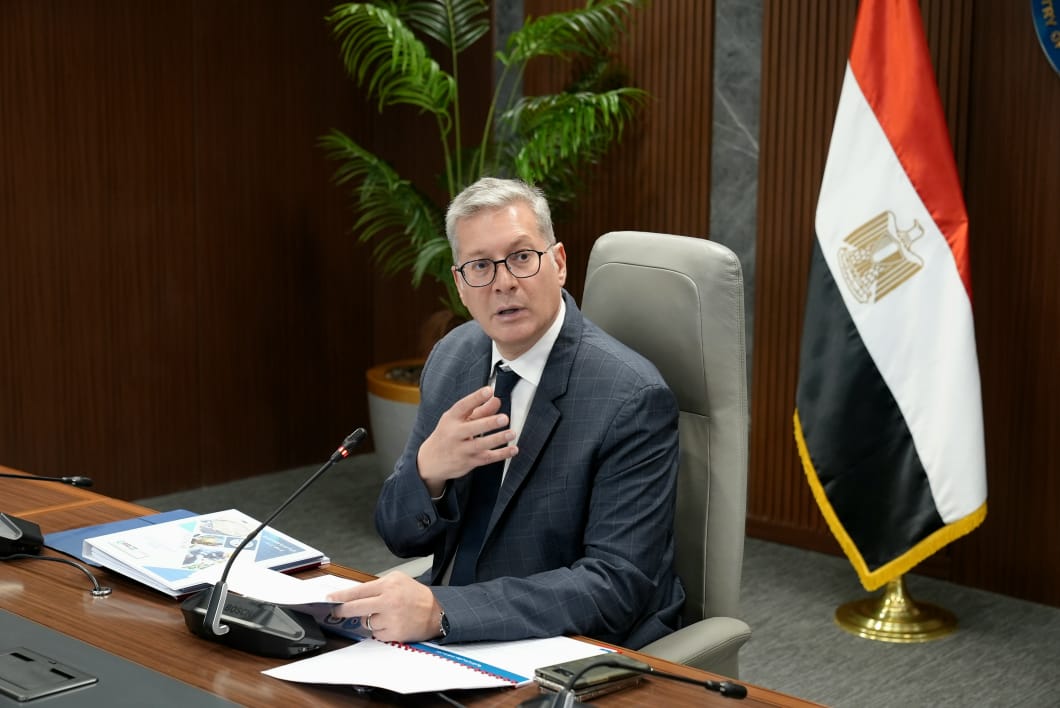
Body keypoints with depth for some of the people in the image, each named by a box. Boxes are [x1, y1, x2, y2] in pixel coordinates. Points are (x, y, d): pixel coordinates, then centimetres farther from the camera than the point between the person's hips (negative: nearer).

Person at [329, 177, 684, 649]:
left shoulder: (632, 398, -18)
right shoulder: (452, 357, 2)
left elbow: (616, 585, -23)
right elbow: (400, 536, 5)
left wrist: (440, 610, -33)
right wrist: (428, 470, -19)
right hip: (454, 639, 6)